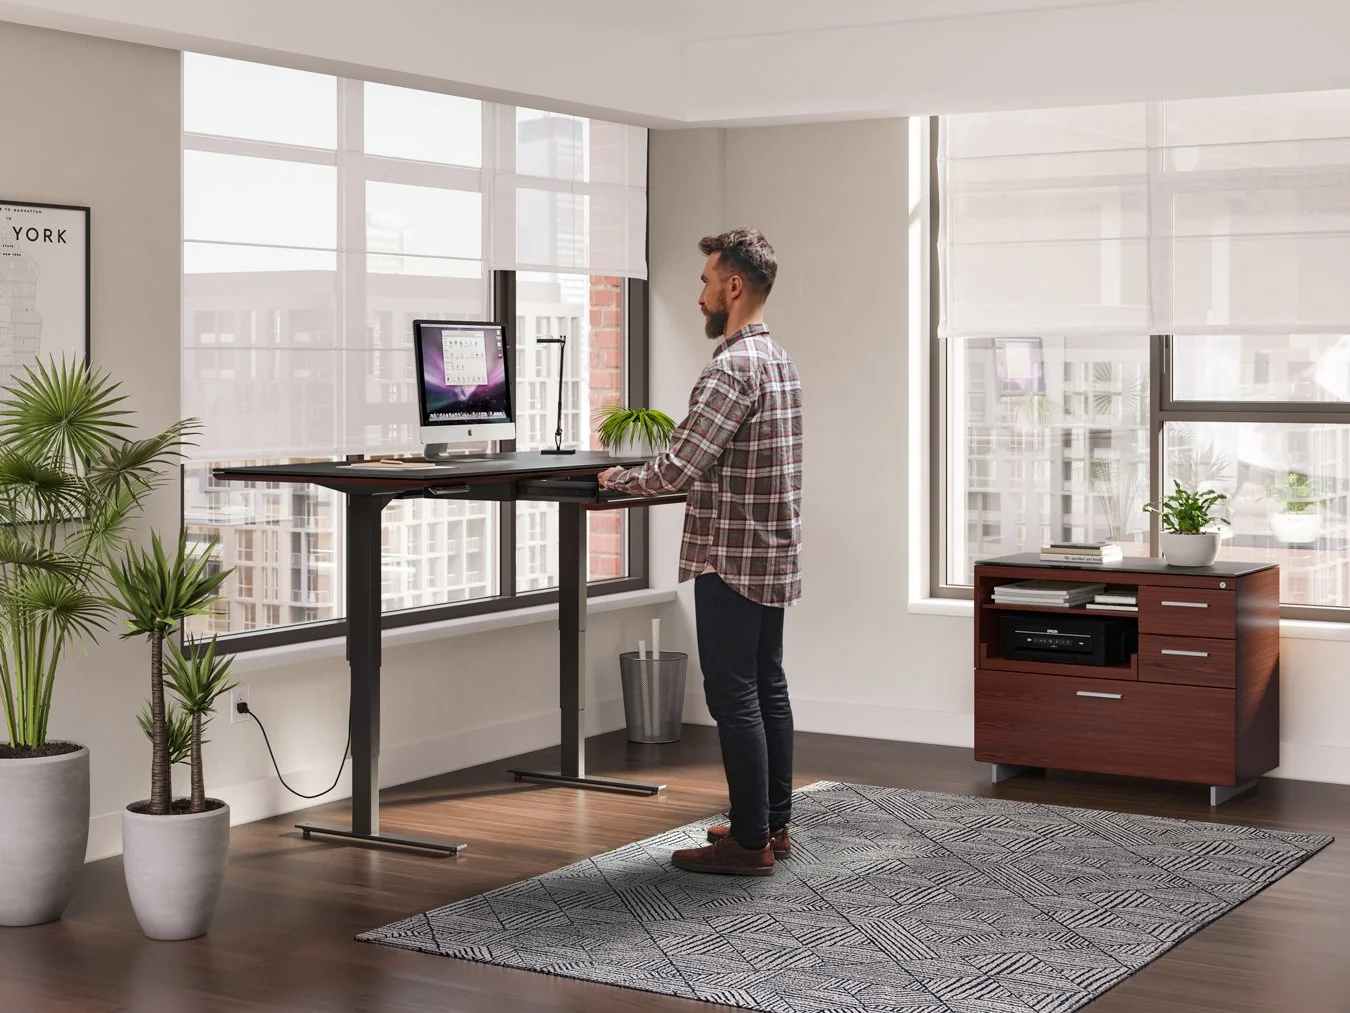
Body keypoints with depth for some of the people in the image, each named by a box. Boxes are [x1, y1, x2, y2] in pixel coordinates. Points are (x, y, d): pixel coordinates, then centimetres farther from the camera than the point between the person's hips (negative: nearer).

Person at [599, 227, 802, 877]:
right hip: (775, 555, 10)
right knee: (768, 688, 14)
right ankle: (773, 824, 23)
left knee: (734, 698, -4)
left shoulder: (733, 368, -19)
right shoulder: (778, 359, 13)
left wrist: (617, 479, -5)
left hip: (733, 559, -10)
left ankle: (749, 843, 2)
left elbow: (678, 469, -23)